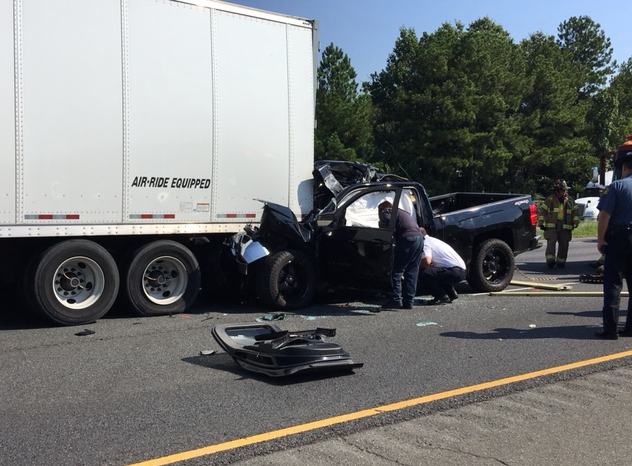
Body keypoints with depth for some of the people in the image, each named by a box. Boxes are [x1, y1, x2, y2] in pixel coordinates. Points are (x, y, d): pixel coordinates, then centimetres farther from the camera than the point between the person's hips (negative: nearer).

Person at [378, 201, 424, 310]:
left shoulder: (385, 211, 11)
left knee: (397, 271, -4)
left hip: (407, 238, -8)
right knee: (412, 272, 9)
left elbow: (387, 223, -9)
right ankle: (408, 302, 10)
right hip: (419, 238, 8)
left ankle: (396, 300, -9)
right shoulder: (401, 212, 35)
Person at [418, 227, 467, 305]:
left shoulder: (425, 243, -4)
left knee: (423, 274, -16)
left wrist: (418, 265, -1)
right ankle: (452, 294, 23)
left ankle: (442, 297, -10)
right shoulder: (433, 240, 25)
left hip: (454, 272, -10)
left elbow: (426, 261, -20)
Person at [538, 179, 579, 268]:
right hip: (551, 226, -3)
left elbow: (576, 212, 17)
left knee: (564, 245, 5)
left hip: (565, 227, 3)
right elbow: (542, 211, 4)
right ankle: (550, 260, -20)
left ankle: (561, 261, 16)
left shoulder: (570, 201, 11)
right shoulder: (550, 200, 3)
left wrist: (575, 222, 4)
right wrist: (540, 223, -4)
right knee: (551, 243, -17)